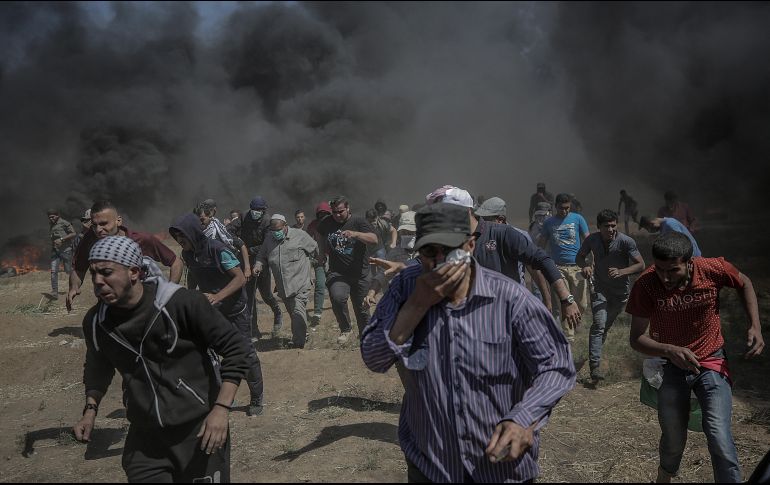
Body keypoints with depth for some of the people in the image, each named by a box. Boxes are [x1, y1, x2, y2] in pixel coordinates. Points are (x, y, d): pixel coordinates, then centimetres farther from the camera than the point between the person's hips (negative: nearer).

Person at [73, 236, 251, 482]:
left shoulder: (182, 303, -19)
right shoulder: (95, 322, -2)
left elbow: (235, 348, -13)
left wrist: (221, 409, -18)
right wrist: (90, 410, 5)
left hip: (199, 429, -4)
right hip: (144, 437, 4)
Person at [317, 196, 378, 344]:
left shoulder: (358, 221, -4)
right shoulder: (326, 224, 7)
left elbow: (374, 239, -18)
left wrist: (355, 234, -30)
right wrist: (324, 251, 17)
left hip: (360, 273, -1)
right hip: (337, 273, 1)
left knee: (361, 307, 9)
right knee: (337, 297, -27)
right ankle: (345, 329, -3)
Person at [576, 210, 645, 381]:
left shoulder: (626, 241, -17)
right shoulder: (592, 240, -9)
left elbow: (640, 265, -14)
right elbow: (579, 257, 6)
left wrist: (621, 272, -30)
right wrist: (585, 266, -18)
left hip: (620, 290, 1)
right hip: (599, 288, 0)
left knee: (607, 325, 15)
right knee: (599, 324, -17)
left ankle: (594, 351, 42)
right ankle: (594, 366, -21)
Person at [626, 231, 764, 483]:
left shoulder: (713, 269, -22)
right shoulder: (646, 285, -24)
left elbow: (744, 283, 2)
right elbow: (636, 339, -18)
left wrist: (755, 326, -9)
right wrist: (669, 351, -36)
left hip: (711, 362, 0)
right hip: (670, 366, 0)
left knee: (719, 438, -16)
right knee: (673, 439, 12)